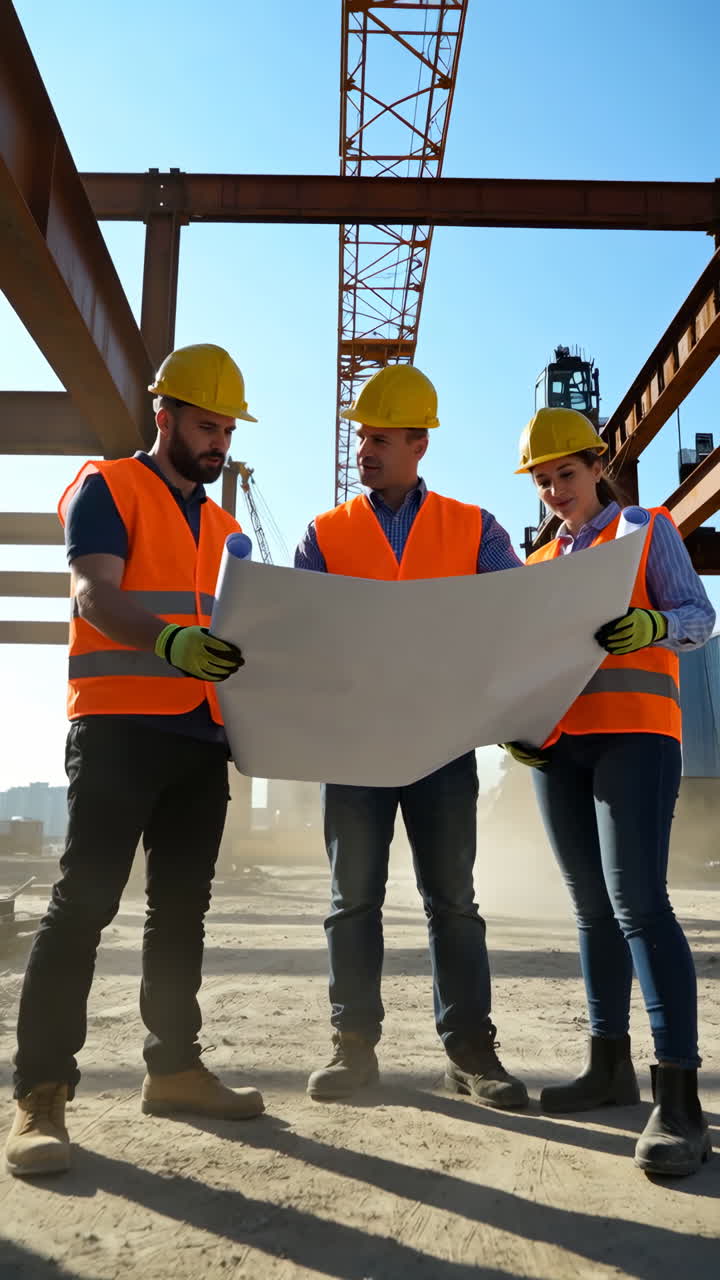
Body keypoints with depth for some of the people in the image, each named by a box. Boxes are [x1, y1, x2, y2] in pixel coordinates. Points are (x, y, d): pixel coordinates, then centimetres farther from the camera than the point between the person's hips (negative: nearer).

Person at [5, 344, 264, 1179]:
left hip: (202, 735, 7)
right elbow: (94, 594, -14)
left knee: (180, 908, 9)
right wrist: (169, 642, -32)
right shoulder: (106, 489, 2)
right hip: (119, 726, -6)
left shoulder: (223, 525, 21)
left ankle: (174, 1068, 20)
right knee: (84, 902, -7)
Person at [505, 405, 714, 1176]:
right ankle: (609, 1064, 17)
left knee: (638, 902, -15)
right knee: (592, 908, 8)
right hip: (557, 745, 5)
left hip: (634, 734, -5)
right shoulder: (538, 564, 21)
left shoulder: (649, 530, 8)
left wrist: (650, 626, -24)